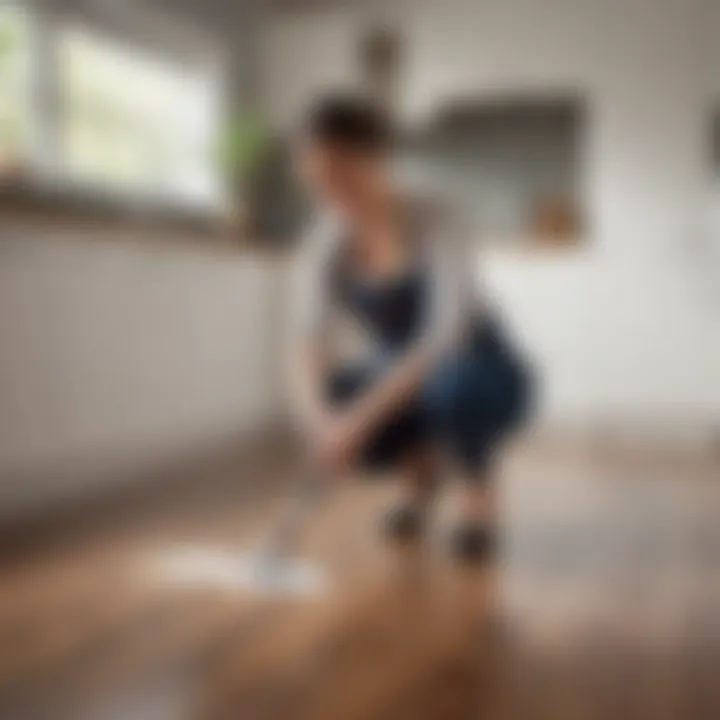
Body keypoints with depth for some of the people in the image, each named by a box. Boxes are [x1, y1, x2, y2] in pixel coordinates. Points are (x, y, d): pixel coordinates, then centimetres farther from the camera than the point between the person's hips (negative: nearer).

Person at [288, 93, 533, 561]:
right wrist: (319, 414, -45)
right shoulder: (324, 244, -13)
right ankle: (419, 467, 5)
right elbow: (308, 341, -25)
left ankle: (479, 488, -8)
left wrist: (363, 417, -47)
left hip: (483, 380, -4)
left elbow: (444, 338, -38)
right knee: (334, 413, -27)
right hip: (397, 383, 4)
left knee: (447, 376, -40)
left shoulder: (439, 223, -26)